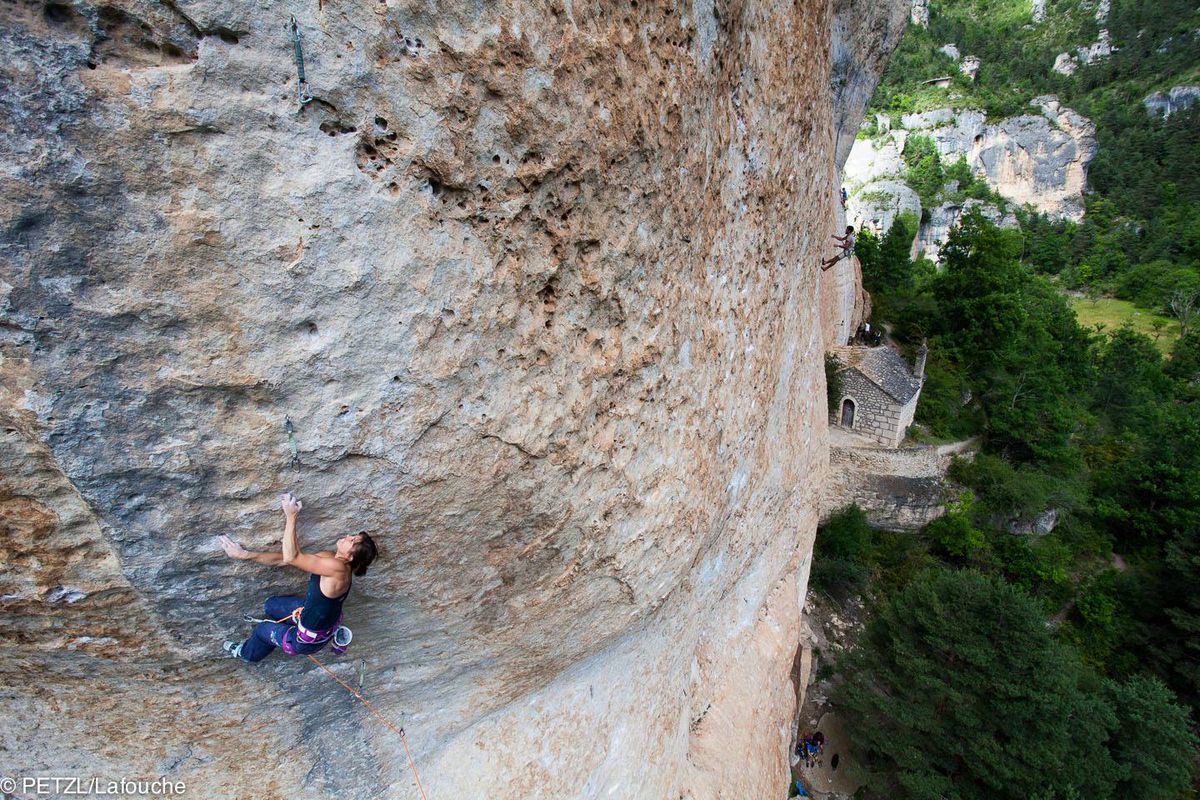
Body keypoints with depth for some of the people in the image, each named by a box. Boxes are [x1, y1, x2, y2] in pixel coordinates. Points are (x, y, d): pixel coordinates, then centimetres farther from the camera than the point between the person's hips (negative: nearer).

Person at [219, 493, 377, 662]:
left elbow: (291, 558, -34)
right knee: (270, 605, 25)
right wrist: (245, 555, -13)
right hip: (317, 614, 6)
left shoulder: (337, 568, -39)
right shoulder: (330, 558, -13)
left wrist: (291, 517, -30)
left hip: (310, 640, -6)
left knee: (262, 629, 22)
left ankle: (247, 653, 54)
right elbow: (284, 559, -8)